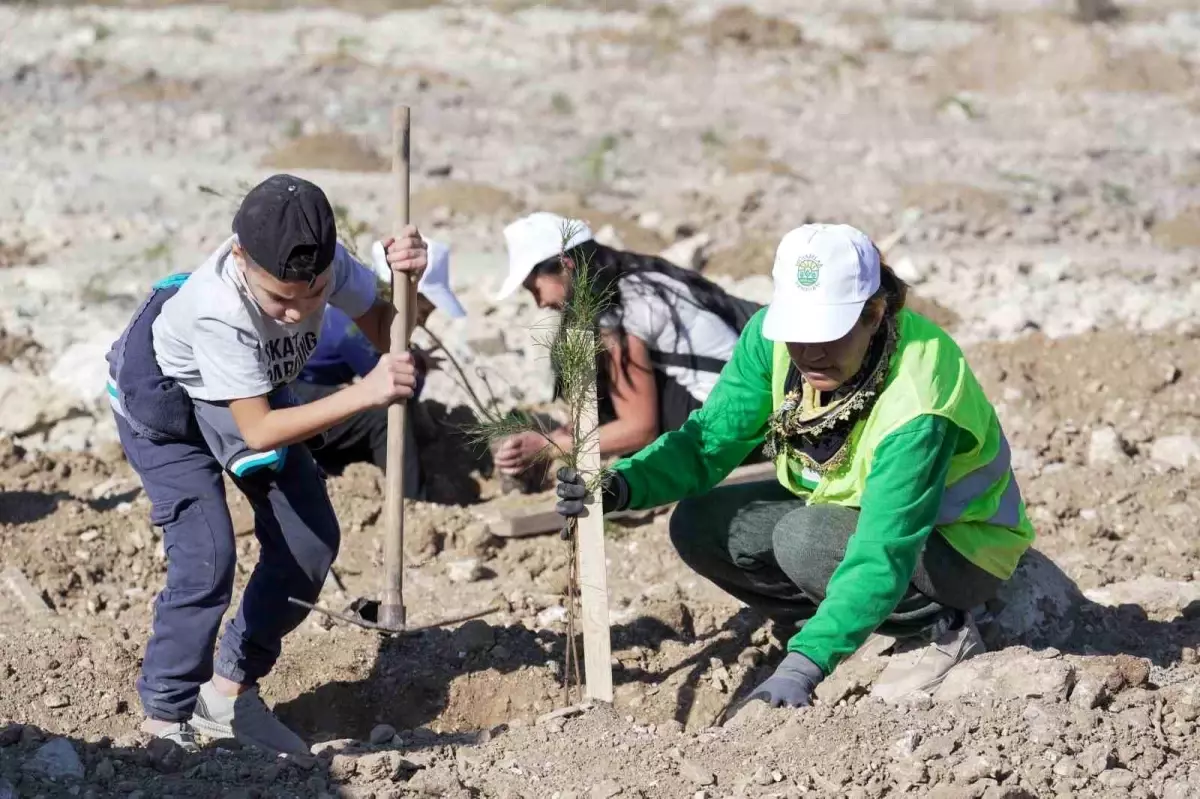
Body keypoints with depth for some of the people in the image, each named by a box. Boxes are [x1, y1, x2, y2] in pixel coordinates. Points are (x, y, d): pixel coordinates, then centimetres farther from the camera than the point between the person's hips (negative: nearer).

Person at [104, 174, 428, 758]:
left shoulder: (325, 263, -29)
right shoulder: (218, 308, -44)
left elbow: (384, 333, -14)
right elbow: (258, 432, -39)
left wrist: (404, 279, -36)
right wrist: (363, 394, -47)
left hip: (249, 388, 6)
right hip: (161, 400, -6)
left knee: (312, 541, 2)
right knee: (206, 557, -20)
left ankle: (231, 691, 19)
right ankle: (167, 719, -2)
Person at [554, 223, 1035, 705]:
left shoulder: (914, 402, -38)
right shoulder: (773, 336, -18)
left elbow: (882, 556, -43)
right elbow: (708, 443, -12)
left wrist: (804, 664, -52)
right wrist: (623, 485, -32)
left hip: (957, 543, -7)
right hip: (843, 508, 7)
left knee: (806, 540, -33)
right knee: (698, 526, -11)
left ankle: (942, 630, -7)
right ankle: (863, 629, 4)